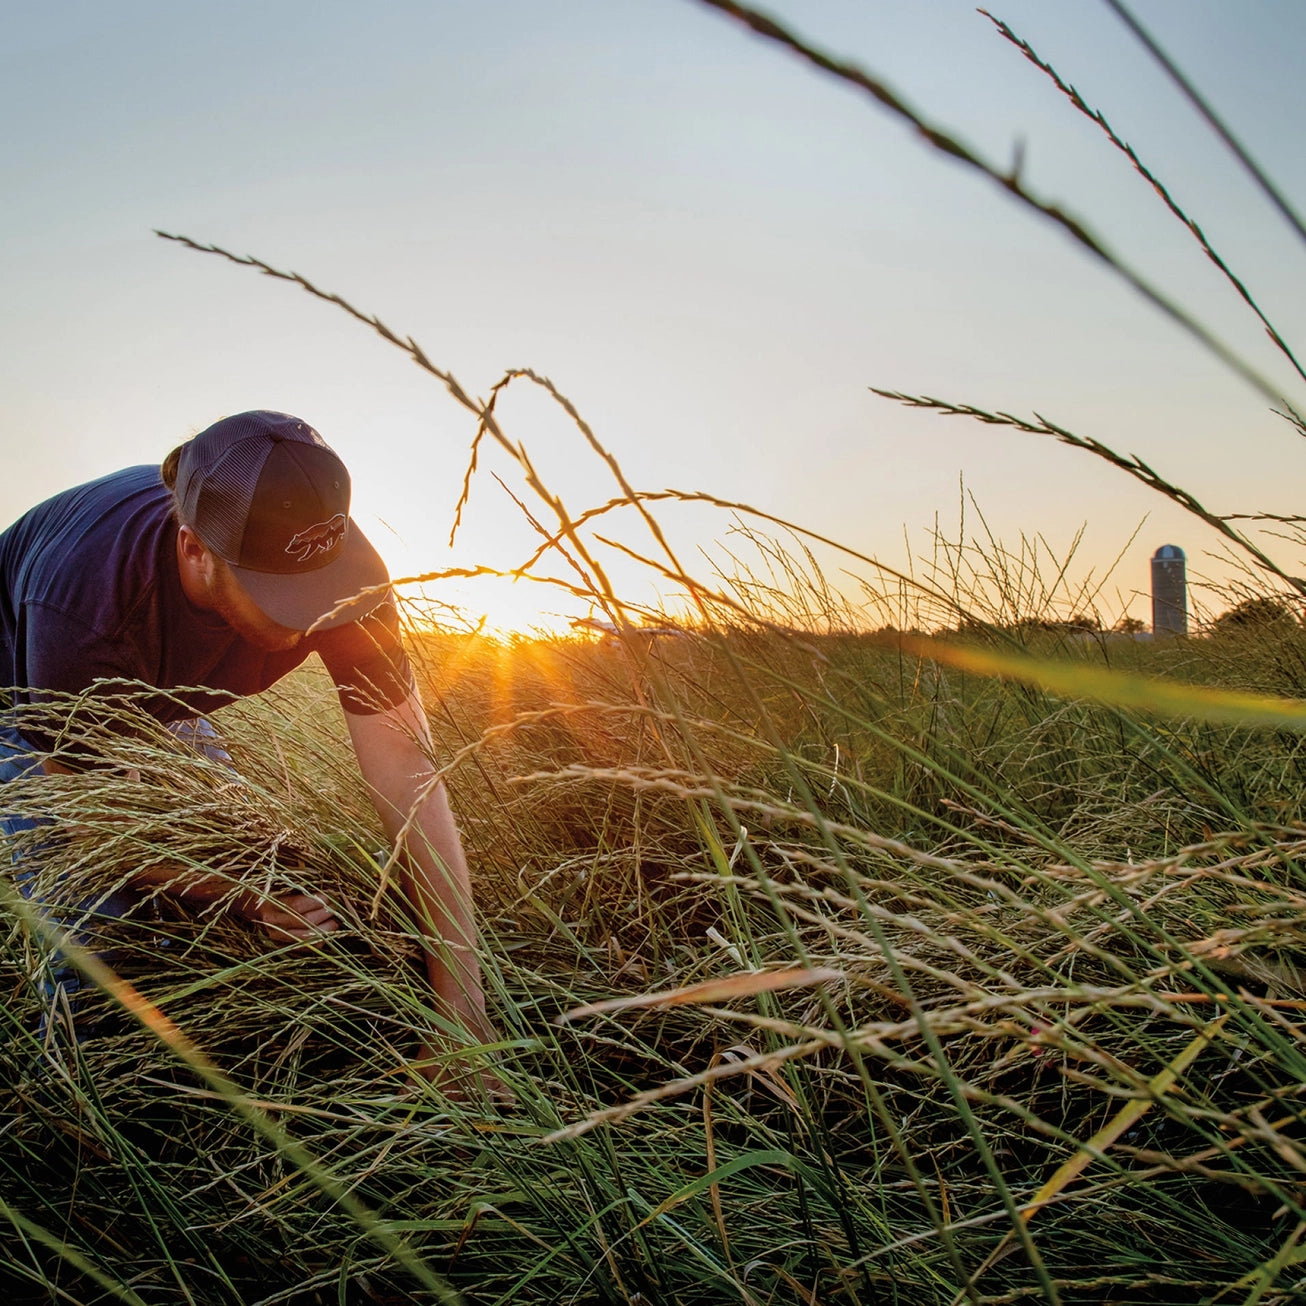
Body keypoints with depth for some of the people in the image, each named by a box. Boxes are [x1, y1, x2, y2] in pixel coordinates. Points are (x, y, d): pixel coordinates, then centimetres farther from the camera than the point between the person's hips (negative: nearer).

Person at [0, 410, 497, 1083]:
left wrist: (463, 1012, -41)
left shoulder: (341, 569, -35)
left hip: (162, 697, 4)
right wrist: (249, 897, -44)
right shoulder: (81, 601, -45)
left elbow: (410, 780, -36)